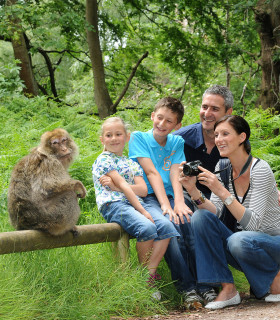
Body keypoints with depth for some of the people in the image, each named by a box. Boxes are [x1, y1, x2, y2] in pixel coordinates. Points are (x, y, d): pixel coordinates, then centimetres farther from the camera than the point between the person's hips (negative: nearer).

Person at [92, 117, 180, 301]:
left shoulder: (131, 163, 26)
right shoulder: (104, 160, 6)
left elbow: (143, 189, 9)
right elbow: (124, 186, -6)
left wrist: (115, 185, -7)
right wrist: (143, 211, -15)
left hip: (136, 202, 7)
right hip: (113, 204, -7)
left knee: (166, 226, -21)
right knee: (147, 227, -33)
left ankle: (149, 274, -22)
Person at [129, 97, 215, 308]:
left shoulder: (177, 143, 16)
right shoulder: (138, 138, 5)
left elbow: (176, 175, 1)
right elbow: (152, 173, -7)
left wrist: (179, 202, -18)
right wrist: (165, 206, -18)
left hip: (170, 196, 3)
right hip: (148, 198, -3)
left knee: (189, 222, -29)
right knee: (170, 224, -33)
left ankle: (204, 284, -27)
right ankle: (187, 288, -31)